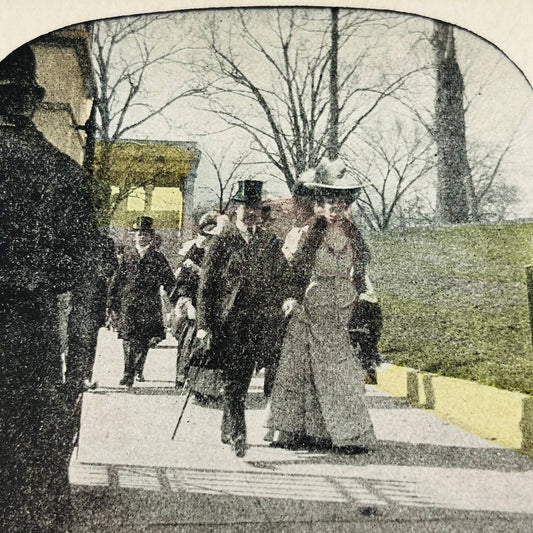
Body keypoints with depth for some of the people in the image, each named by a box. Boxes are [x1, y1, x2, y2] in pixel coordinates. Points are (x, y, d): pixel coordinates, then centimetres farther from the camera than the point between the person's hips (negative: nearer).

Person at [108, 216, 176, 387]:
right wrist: (112, 301, 7)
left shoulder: (158, 258, 7)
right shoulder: (127, 255, 8)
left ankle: (138, 370, 23)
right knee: (129, 338, -9)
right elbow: (117, 279, 10)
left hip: (150, 306, 1)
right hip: (128, 304, -1)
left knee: (145, 340, 6)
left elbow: (170, 282, 9)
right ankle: (128, 373, -7)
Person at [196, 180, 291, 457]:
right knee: (232, 381, -7)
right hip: (227, 321, -3)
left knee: (242, 381, 11)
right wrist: (204, 324, -7)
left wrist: (276, 319, 11)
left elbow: (281, 282, 15)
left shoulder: (271, 243, 10)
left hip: (260, 324, 3)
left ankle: (227, 430, 29)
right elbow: (206, 284, -2)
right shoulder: (222, 242, -1)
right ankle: (238, 435, -3)